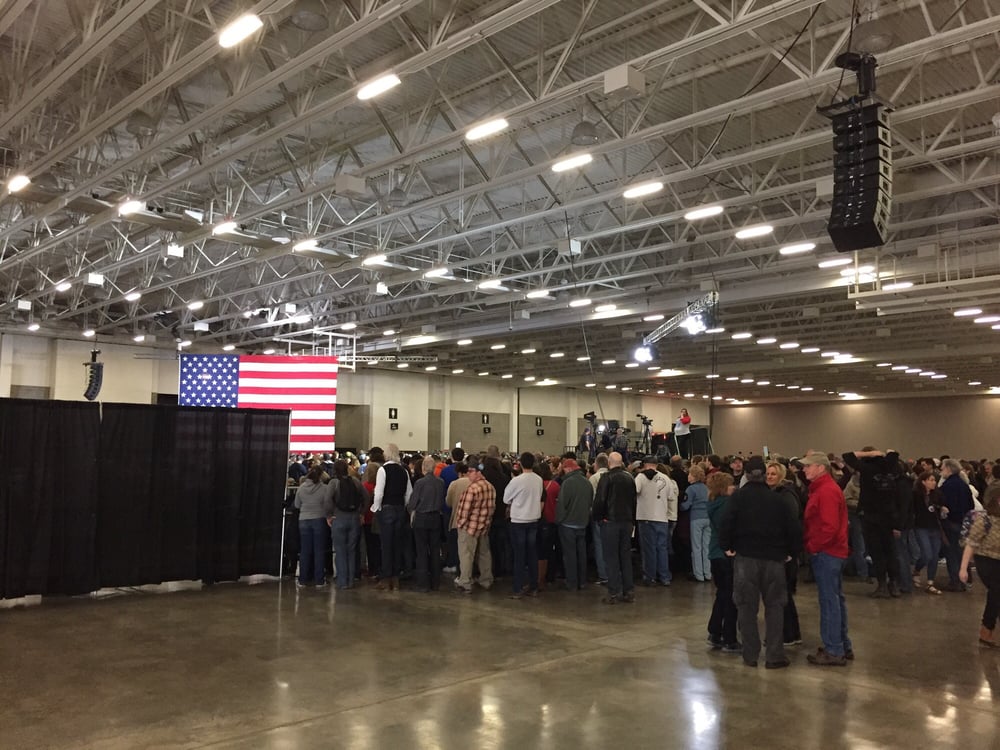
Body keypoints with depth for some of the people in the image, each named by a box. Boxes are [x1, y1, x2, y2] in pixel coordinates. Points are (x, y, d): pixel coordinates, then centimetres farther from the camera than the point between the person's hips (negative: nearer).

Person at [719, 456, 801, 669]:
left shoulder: (739, 496, -4)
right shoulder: (777, 499, 2)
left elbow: (727, 523, -15)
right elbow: (794, 527, 0)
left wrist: (727, 546, -1)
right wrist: (791, 552, 11)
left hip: (745, 557, -1)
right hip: (774, 558, 1)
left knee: (747, 606, 7)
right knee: (774, 606, 9)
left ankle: (750, 655, 9)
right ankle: (775, 655, 6)